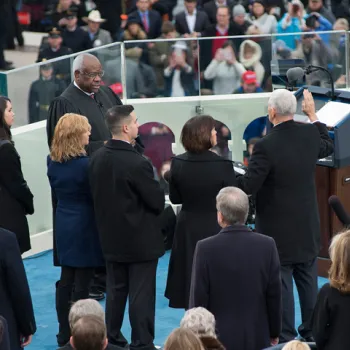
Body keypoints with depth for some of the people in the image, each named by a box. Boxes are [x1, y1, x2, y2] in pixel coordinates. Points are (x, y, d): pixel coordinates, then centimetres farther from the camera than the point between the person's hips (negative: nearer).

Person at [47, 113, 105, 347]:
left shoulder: (52, 162, 0)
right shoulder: (84, 164, -22)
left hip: (64, 225, 7)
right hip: (85, 226, -7)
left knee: (66, 280, 14)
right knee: (82, 283, 0)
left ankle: (65, 334, 21)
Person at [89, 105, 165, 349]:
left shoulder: (97, 158, -3)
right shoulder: (137, 163, -24)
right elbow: (158, 202, -17)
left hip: (111, 238, 7)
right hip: (141, 240, -7)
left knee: (115, 290, 18)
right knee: (141, 295, 2)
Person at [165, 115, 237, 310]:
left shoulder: (177, 164, -7)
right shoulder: (222, 165, -19)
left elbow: (175, 198, 5)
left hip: (188, 230, 4)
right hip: (216, 229, -4)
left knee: (191, 284, 13)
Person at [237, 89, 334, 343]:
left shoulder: (266, 146, -22)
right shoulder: (310, 134, -3)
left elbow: (248, 186, -21)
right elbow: (328, 147, 21)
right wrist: (313, 115, 27)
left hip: (279, 231, -6)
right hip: (308, 227, 6)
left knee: (281, 283, 2)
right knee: (309, 282, 16)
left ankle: (286, 338, 7)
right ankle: (312, 332, 25)